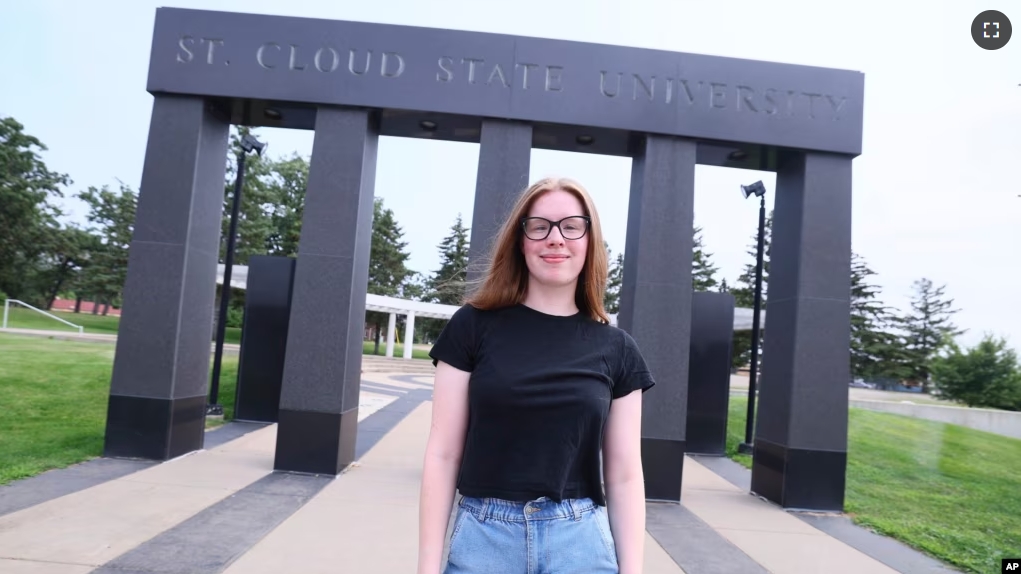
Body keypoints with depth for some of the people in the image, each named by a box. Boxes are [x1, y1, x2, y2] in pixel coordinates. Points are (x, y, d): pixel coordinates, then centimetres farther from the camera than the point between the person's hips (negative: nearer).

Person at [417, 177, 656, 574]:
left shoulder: (615, 349, 1)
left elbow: (624, 475, 3)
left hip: (581, 542, 1)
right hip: (483, 537, 0)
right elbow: (443, 454, -3)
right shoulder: (473, 325, -4)